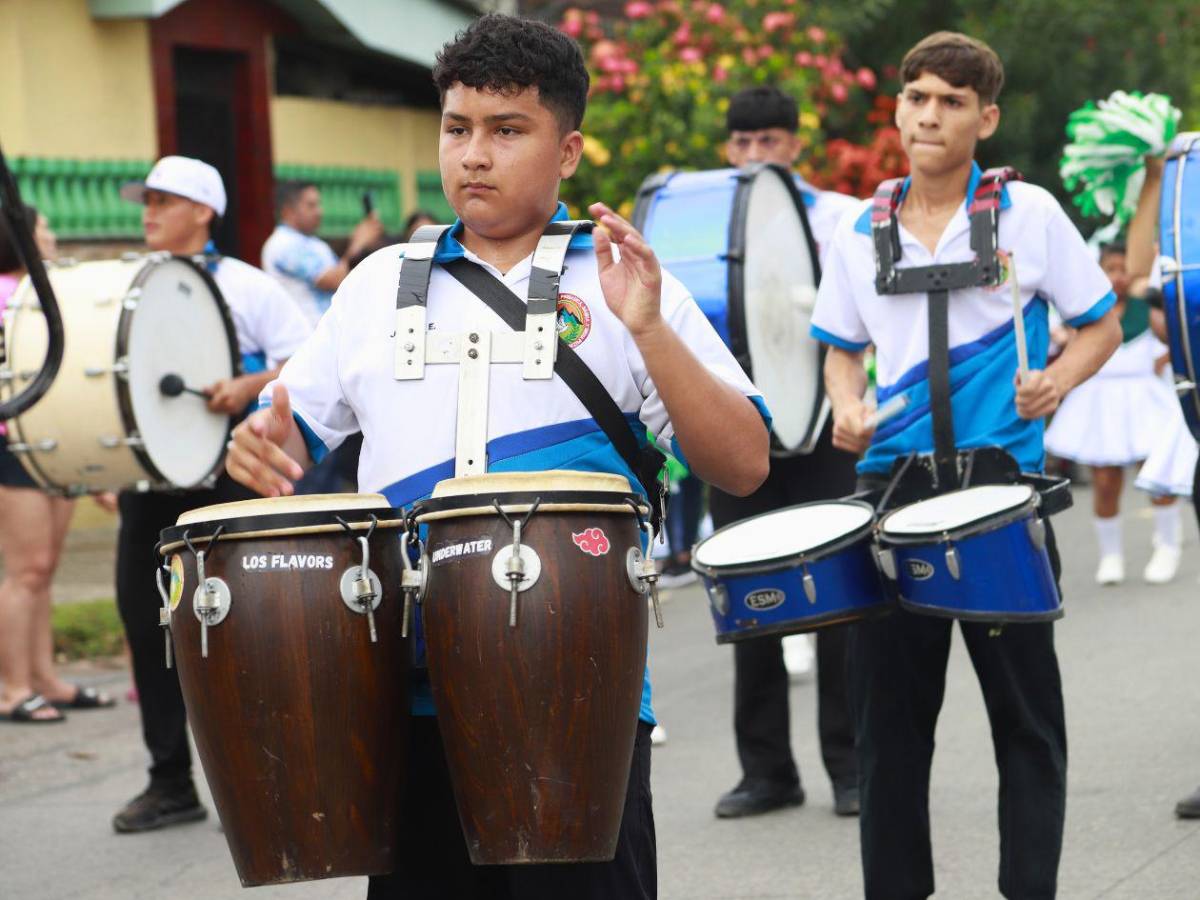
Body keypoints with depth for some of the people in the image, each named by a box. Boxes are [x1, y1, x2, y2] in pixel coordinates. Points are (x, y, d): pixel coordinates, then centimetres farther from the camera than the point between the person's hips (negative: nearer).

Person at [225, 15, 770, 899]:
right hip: (412, 695, 3)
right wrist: (265, 450, -6)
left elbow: (744, 466, -4)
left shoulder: (623, 286, 2)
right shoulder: (379, 283, 12)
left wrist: (647, 329, -16)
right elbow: (299, 433, 18)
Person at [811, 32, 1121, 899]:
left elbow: (1102, 326, 6)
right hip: (893, 486, 3)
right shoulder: (858, 234, 8)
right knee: (890, 712, 7)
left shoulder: (1030, 214, 0)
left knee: (1025, 711, 3)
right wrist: (848, 405, -1)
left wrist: (1059, 380, -12)